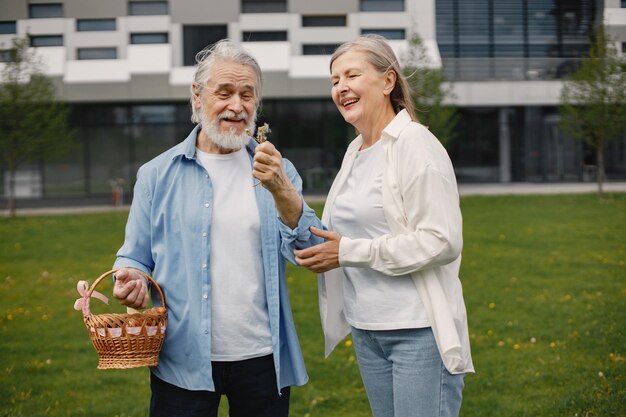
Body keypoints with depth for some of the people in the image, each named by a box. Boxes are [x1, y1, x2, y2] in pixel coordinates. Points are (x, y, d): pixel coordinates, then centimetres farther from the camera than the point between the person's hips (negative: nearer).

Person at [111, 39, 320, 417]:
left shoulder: (277, 171, 6)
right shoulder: (158, 175, 3)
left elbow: (309, 249, -6)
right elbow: (136, 258, 6)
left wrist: (279, 189, -21)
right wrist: (131, 279, -16)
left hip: (263, 358, 1)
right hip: (184, 361, -1)